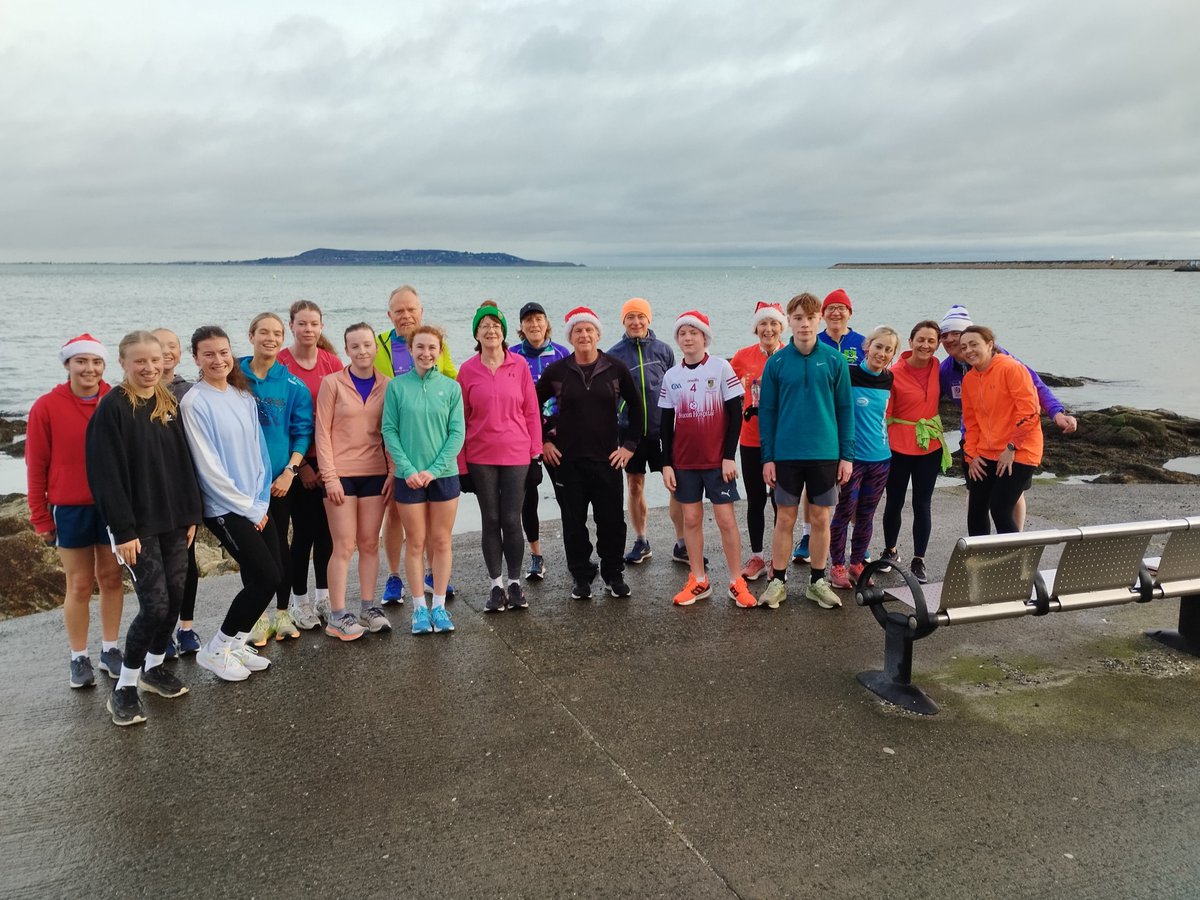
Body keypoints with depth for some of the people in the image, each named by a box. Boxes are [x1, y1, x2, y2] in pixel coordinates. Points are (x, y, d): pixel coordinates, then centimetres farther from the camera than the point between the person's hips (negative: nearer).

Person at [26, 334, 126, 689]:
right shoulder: (47, 406, -8)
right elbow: (36, 465, -4)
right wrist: (40, 516, -2)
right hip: (71, 509, -1)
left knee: (111, 578, 12)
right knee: (80, 585, 7)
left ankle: (110, 650, 26)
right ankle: (79, 659, 20)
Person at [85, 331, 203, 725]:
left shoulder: (169, 404, 8)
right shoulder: (112, 408, -11)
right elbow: (106, 474, -14)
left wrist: (192, 513, 8)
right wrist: (123, 529, -17)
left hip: (174, 520, 6)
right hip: (138, 525, -6)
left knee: (175, 597, 9)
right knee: (155, 604, -8)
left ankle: (154, 667, 30)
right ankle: (124, 687, 8)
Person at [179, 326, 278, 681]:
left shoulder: (244, 397, 9)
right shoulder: (195, 403, -12)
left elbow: (258, 451, 10)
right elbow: (207, 465, -15)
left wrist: (261, 501, 0)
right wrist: (247, 507, -11)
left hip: (256, 505, 7)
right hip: (224, 509, -7)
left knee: (270, 574, 5)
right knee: (267, 577, -10)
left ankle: (236, 644, 23)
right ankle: (215, 650, 7)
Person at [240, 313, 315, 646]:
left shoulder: (293, 385, -1)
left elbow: (302, 431, 0)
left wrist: (290, 470, -10)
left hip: (280, 477, 0)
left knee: (279, 544, 9)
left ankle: (283, 613, 21)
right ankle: (258, 616, 20)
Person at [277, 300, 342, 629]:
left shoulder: (332, 362, 2)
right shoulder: (279, 364, -8)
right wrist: (300, 464, -9)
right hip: (297, 459, -3)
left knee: (326, 528, 9)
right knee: (304, 529, 1)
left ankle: (323, 595, 24)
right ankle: (300, 599, 17)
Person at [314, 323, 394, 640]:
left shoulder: (386, 385, 5)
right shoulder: (332, 383, -3)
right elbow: (322, 432, -5)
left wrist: (392, 472, -1)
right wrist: (329, 476, -10)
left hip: (375, 473, 3)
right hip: (340, 474, -3)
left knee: (369, 543, 9)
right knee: (344, 545, -2)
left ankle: (368, 608, 19)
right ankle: (337, 615, 6)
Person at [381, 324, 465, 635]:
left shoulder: (451, 387, 0)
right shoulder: (397, 385, -3)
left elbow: (457, 433, -3)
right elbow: (389, 431, -4)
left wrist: (435, 469, -12)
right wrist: (408, 469, -13)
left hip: (444, 475, 1)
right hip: (409, 477, -1)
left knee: (441, 542, 8)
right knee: (416, 543, 8)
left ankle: (439, 606, 19)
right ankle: (419, 607, 18)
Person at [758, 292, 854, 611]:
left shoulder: (834, 360, -1)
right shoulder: (776, 362, -1)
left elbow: (845, 409, 2)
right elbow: (767, 411, 2)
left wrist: (847, 455, -1)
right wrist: (767, 457, -2)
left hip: (826, 454, 1)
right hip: (786, 454, 0)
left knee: (821, 518, 10)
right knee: (785, 519, 7)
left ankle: (818, 581, 23)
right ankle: (777, 581, 19)